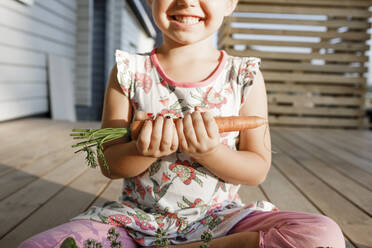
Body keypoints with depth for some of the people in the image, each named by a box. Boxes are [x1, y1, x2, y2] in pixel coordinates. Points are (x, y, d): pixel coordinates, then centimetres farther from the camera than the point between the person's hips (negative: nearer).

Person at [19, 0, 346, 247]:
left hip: (219, 219, 1)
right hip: (137, 218, 1)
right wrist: (145, 151, -23)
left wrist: (209, 152, -21)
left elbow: (258, 169, -1)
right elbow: (108, 164, -1)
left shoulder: (245, 76, -1)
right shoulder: (129, 72, -1)